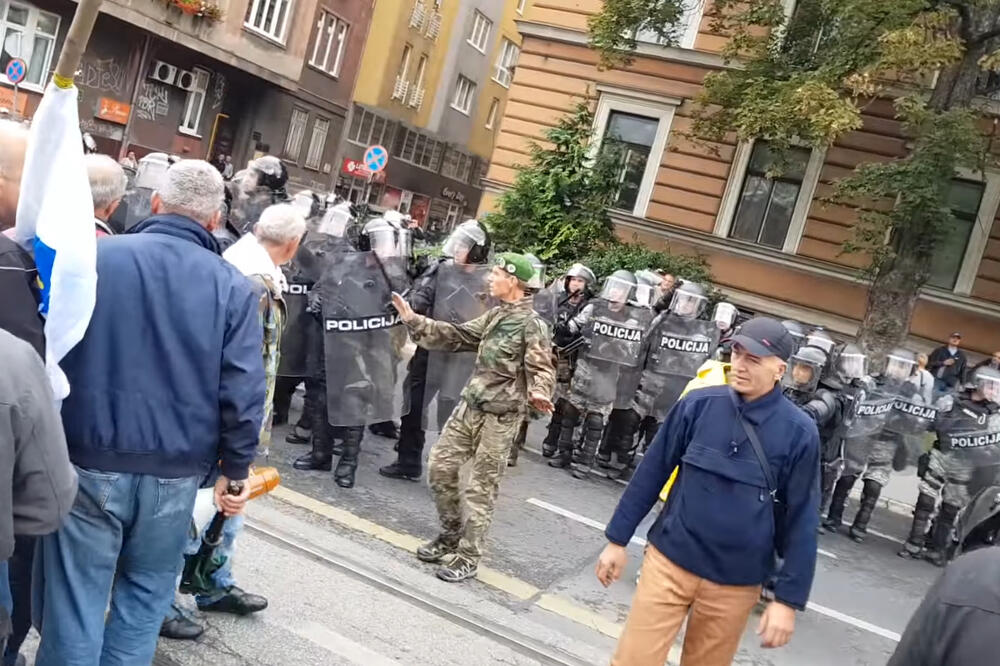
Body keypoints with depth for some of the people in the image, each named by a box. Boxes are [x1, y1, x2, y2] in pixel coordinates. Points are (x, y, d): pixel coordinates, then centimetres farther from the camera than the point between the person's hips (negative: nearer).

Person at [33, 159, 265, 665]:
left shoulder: (92, 257, -4)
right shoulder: (233, 287, -3)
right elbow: (243, 392, -6)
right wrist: (235, 471, 4)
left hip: (88, 462, -1)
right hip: (175, 472, 1)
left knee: (74, 600, 11)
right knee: (145, 596, 18)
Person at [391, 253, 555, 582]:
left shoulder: (533, 325, -12)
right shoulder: (494, 315, 12)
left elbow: (541, 369, -19)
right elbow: (456, 335, 17)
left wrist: (538, 393, -41)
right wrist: (413, 319, 12)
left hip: (501, 416, -8)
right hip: (470, 405, 8)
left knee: (481, 489, 0)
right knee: (440, 466, 9)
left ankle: (467, 558, 13)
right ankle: (450, 535, 27)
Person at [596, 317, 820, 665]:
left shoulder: (798, 432, -10)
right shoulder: (698, 404, -7)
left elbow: (801, 521, -5)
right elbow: (651, 473, 1)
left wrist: (788, 598, -6)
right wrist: (617, 539, 4)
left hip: (735, 583, 0)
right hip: (670, 560, 0)